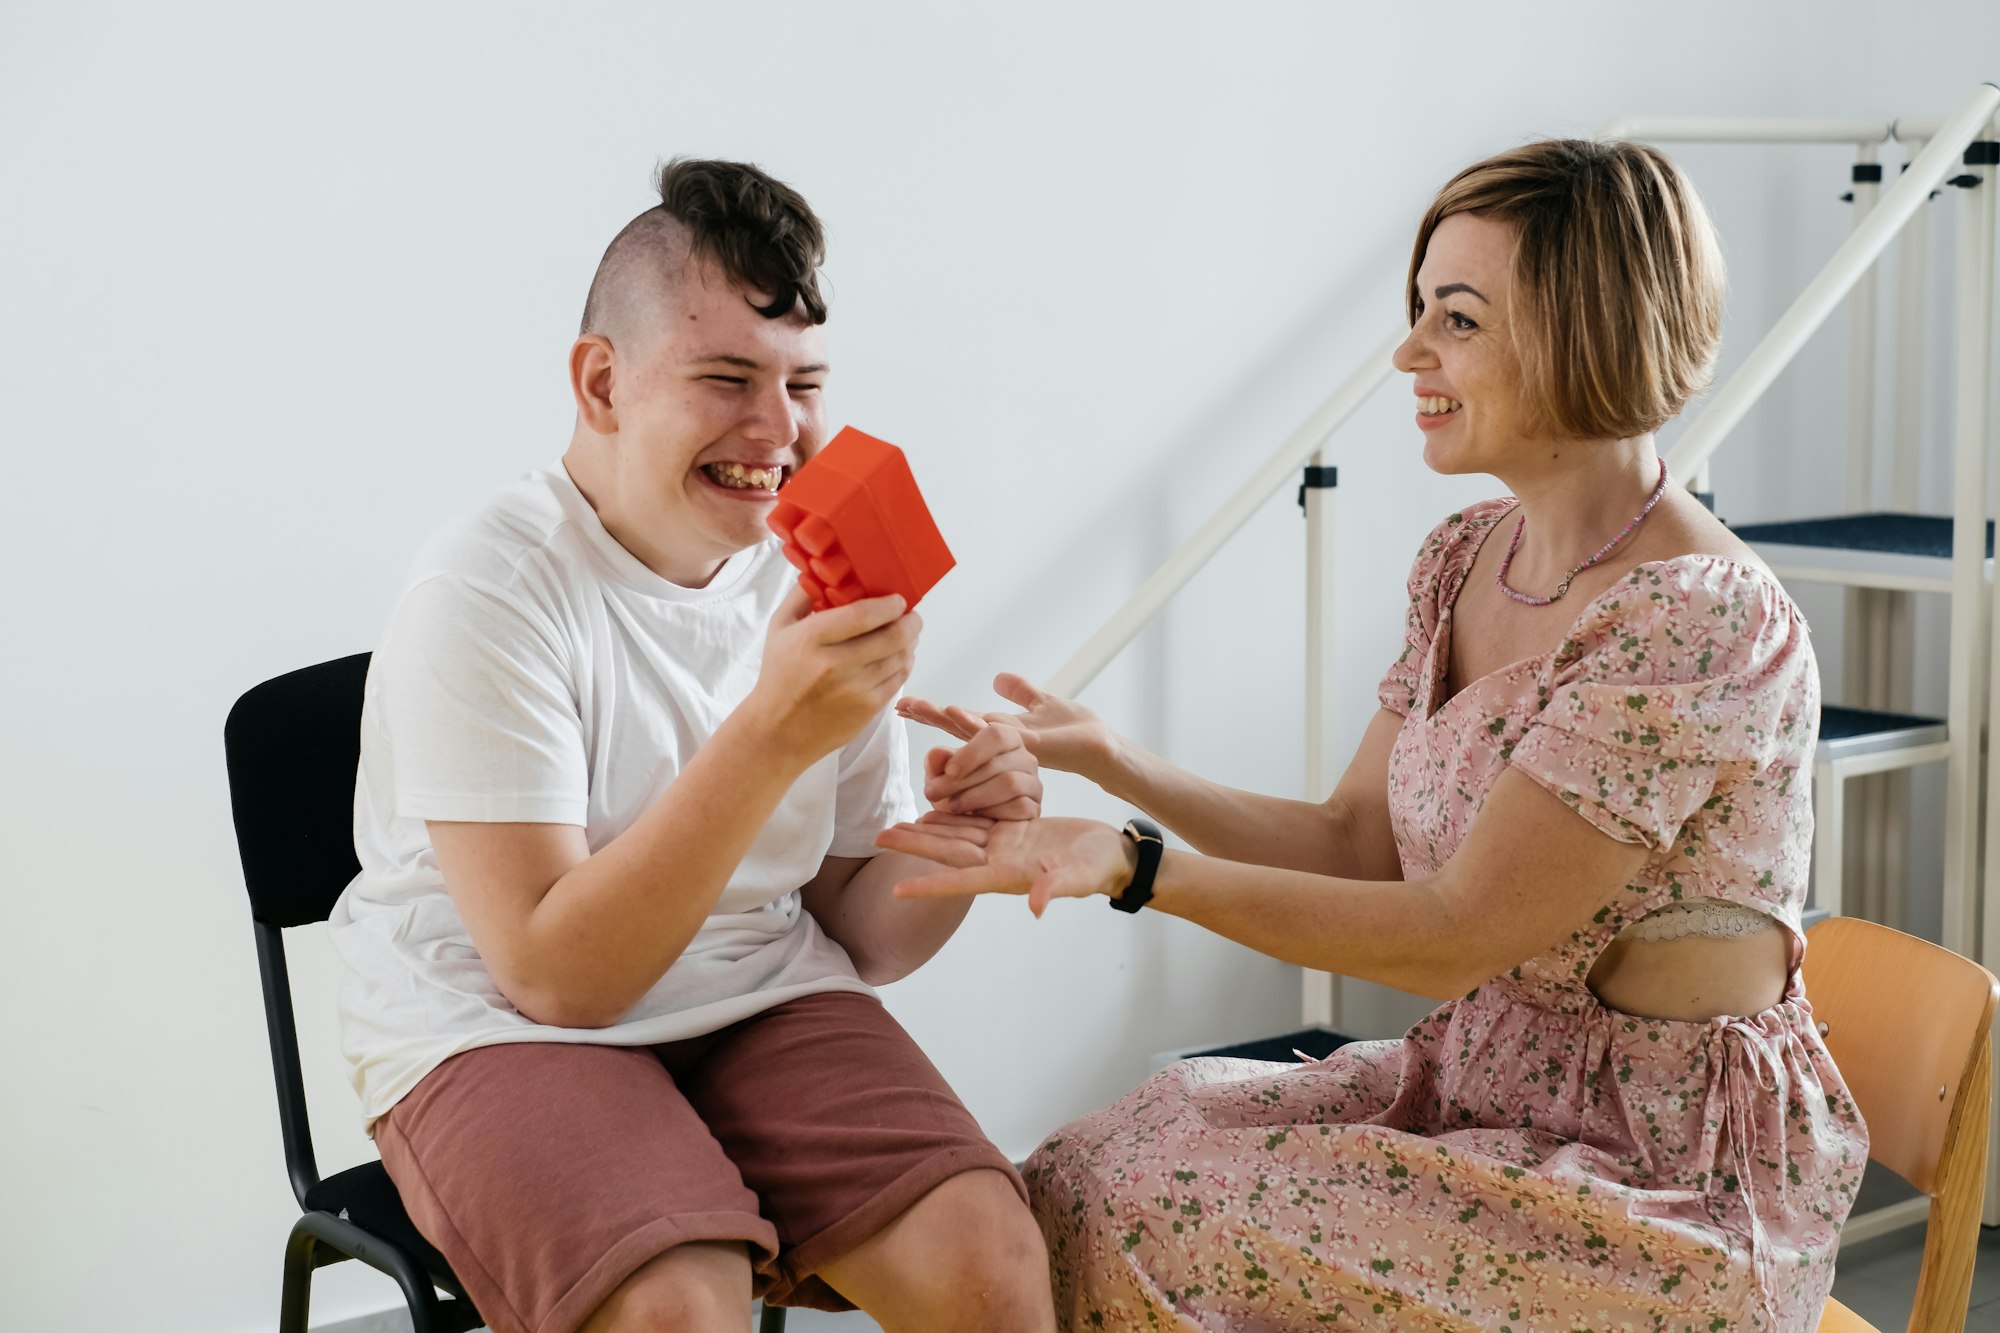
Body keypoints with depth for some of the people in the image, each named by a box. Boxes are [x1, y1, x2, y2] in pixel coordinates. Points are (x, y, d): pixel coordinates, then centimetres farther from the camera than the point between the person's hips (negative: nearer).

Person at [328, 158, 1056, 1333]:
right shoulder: (490, 590, -16)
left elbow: (863, 937, 8)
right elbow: (558, 975, -22)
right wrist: (772, 735, -30)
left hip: (760, 1007, 4)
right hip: (495, 1033, -4)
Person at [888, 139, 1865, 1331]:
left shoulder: (1697, 624, -22)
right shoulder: (1465, 560, 4)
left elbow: (1451, 937, -22)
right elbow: (1353, 847, 7)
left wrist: (1135, 869, -26)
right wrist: (1105, 758, -2)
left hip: (1677, 1182, -7)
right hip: (1483, 1088, 7)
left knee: (1148, 1218, -17)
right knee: (1083, 1177, -8)